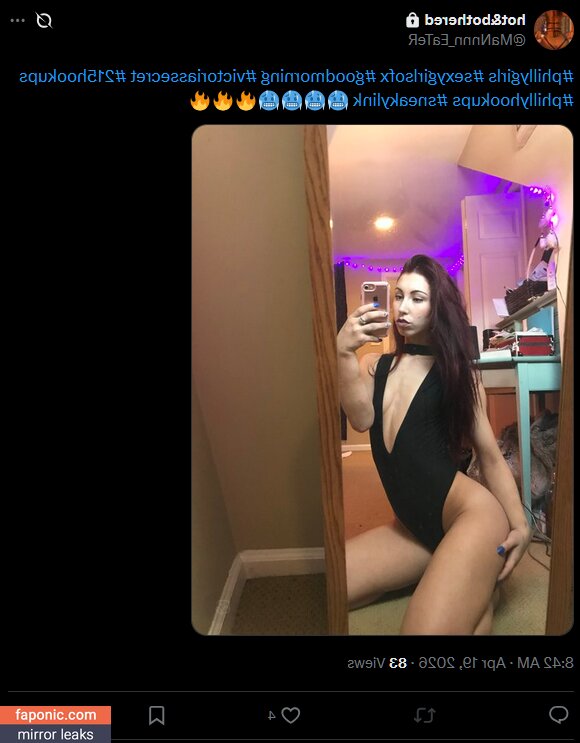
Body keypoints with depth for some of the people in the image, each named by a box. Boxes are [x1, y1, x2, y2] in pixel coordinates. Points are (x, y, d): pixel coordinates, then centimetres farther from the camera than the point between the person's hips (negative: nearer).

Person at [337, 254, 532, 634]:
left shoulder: (458, 370, 4)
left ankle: (479, 592, 7)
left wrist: (520, 524, -10)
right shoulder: (374, 365, 9)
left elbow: (490, 454, 4)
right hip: (415, 529, 5)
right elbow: (362, 419, -10)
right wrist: (343, 353, -24)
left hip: (471, 514, -5)